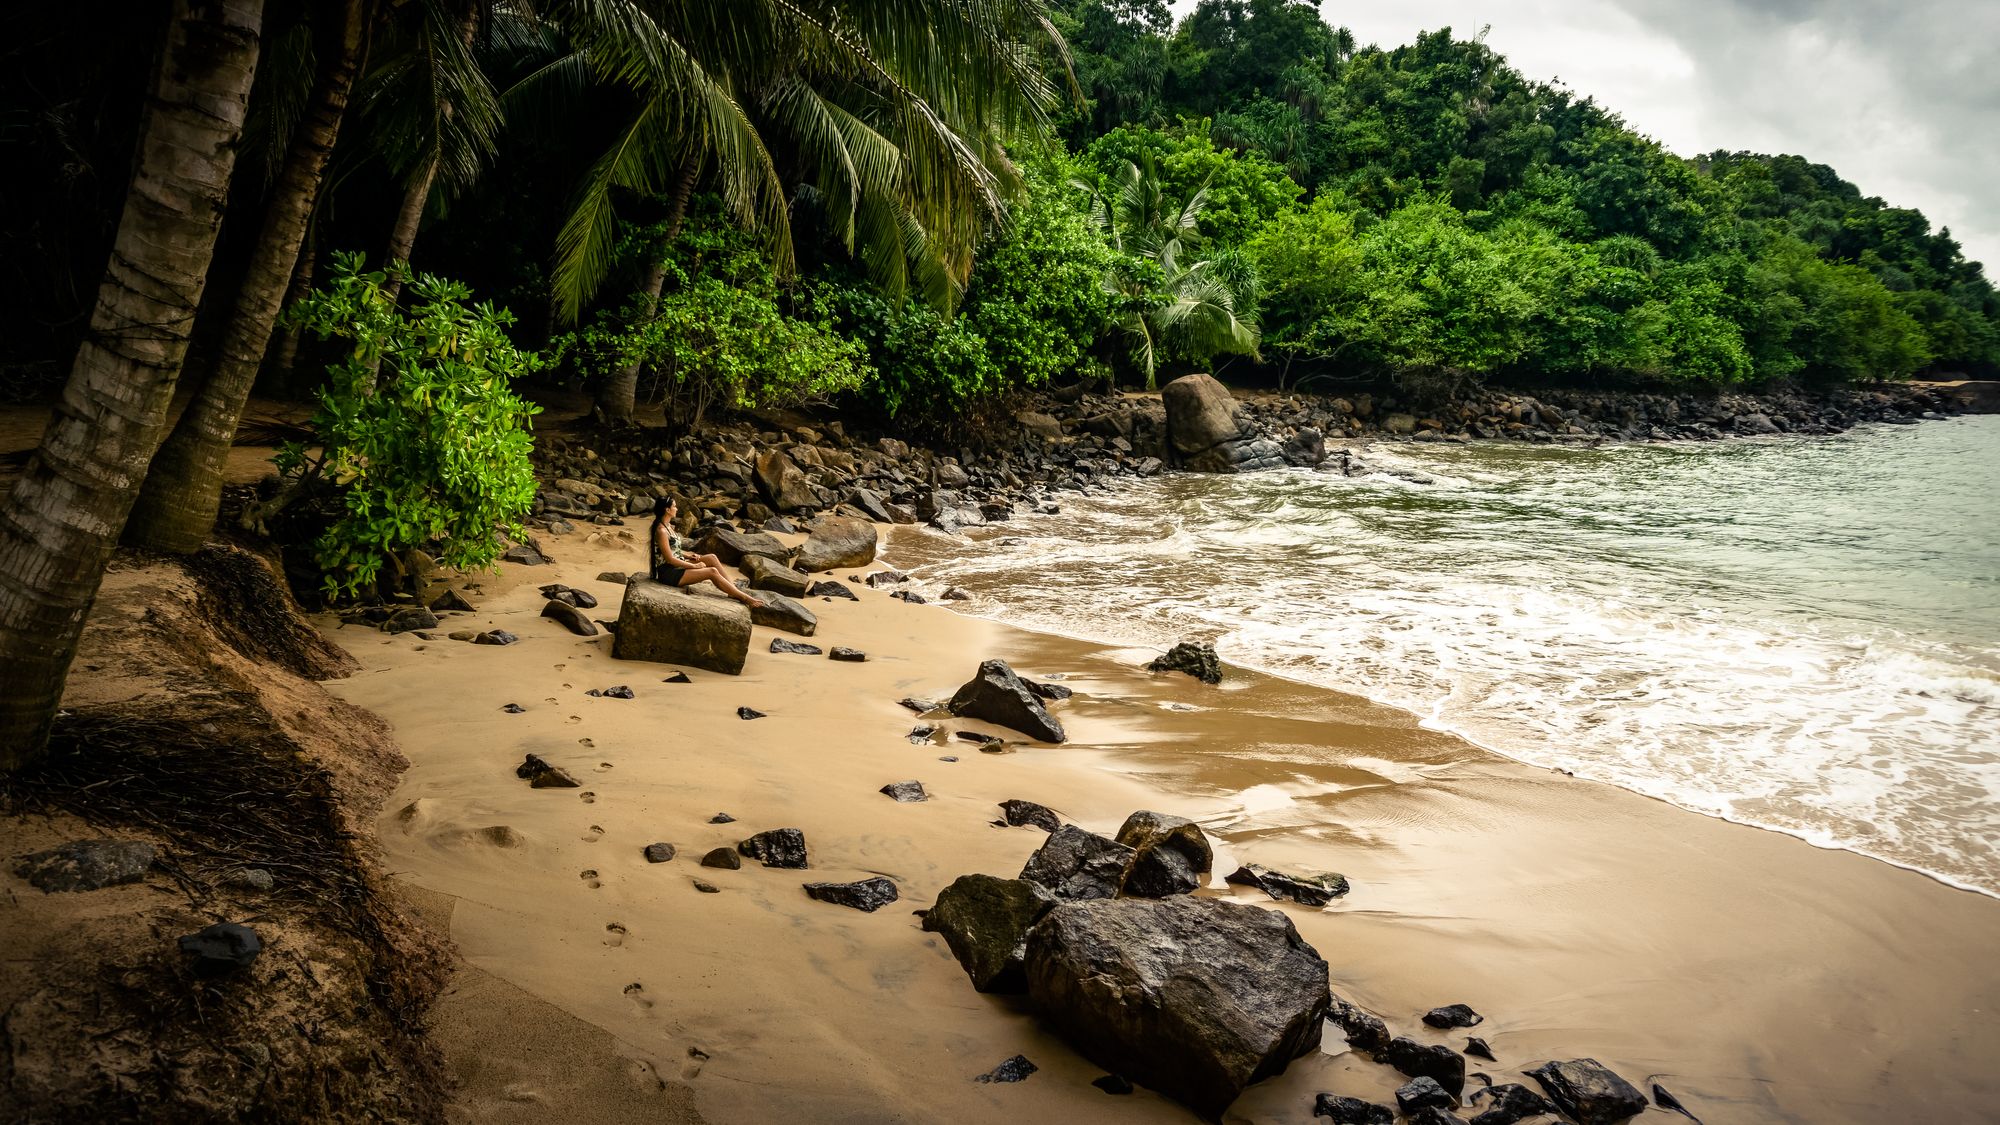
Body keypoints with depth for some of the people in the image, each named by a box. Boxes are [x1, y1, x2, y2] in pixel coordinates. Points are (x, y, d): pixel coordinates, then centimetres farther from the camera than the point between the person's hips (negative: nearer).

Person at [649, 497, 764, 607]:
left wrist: (685, 555, 4)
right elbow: (669, 559, -21)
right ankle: (745, 598, -13)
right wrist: (694, 566, -13)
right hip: (668, 573, -10)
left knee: (711, 558, -1)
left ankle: (735, 589, -3)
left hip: (676, 566, 10)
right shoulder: (661, 531, -20)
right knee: (712, 572, -17)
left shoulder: (667, 526, 10)